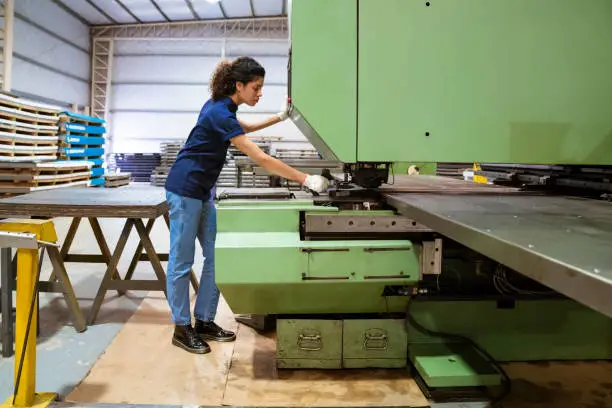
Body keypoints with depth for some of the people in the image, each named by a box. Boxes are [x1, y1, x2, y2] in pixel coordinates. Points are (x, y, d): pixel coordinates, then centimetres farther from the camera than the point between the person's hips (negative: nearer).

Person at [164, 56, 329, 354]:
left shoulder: (223, 106, 4)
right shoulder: (219, 114, -24)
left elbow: (242, 128, 28)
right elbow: (262, 159, -27)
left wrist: (278, 118, 18)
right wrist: (306, 179, -25)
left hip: (203, 191, 10)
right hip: (185, 190, -10)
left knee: (215, 257, 8)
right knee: (181, 262, 1)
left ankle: (204, 322, 18)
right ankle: (181, 329, 13)